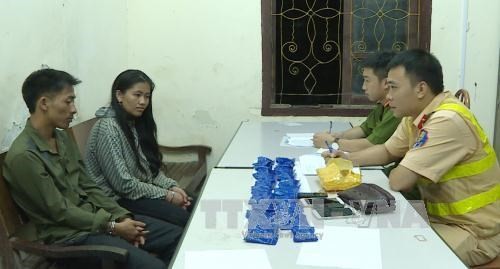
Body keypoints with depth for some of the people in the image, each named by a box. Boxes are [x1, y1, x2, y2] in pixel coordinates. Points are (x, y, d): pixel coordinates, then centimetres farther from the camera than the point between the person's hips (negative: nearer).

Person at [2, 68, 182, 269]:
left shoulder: (63, 138, 8)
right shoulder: (23, 156, -19)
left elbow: (87, 187, 10)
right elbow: (61, 212, -18)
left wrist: (122, 216, -2)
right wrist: (113, 227, -13)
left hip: (94, 217, 8)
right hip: (68, 234, -8)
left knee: (177, 237, 2)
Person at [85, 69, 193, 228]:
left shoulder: (136, 123, 8)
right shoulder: (108, 128, -18)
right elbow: (123, 184, -21)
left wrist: (171, 186, -5)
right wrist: (166, 195, -16)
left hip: (141, 191, 8)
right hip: (118, 199, -8)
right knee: (182, 219, -22)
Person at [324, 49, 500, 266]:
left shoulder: (448, 120, -28)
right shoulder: (416, 115, 2)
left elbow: (398, 181, -27)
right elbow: (387, 151, 18)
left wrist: (398, 173, -4)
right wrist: (349, 158, 2)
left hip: (474, 231, -8)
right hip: (442, 219, 8)